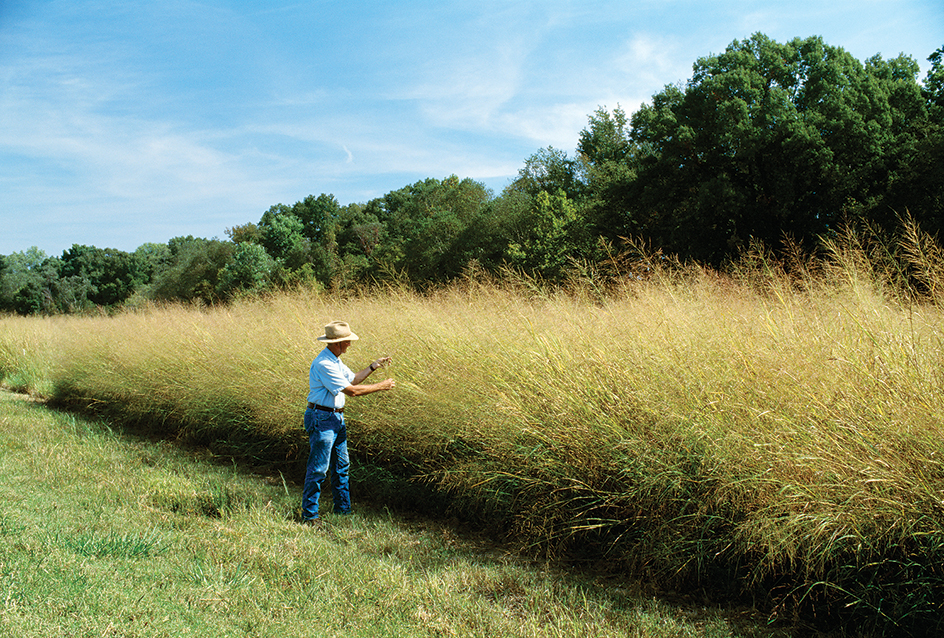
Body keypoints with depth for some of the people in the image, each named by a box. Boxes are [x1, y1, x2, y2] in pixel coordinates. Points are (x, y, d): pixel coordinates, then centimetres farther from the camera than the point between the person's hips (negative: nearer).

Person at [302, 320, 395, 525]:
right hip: (322, 419, -10)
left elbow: (353, 379, 23)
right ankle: (309, 514, 5)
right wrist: (381, 386, -15)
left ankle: (343, 508, 26)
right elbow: (351, 390, -23)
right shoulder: (323, 364, -23)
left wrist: (373, 366, 12)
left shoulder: (335, 360, 11)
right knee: (318, 468, -4)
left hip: (336, 418, 10)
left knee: (341, 465, 15)